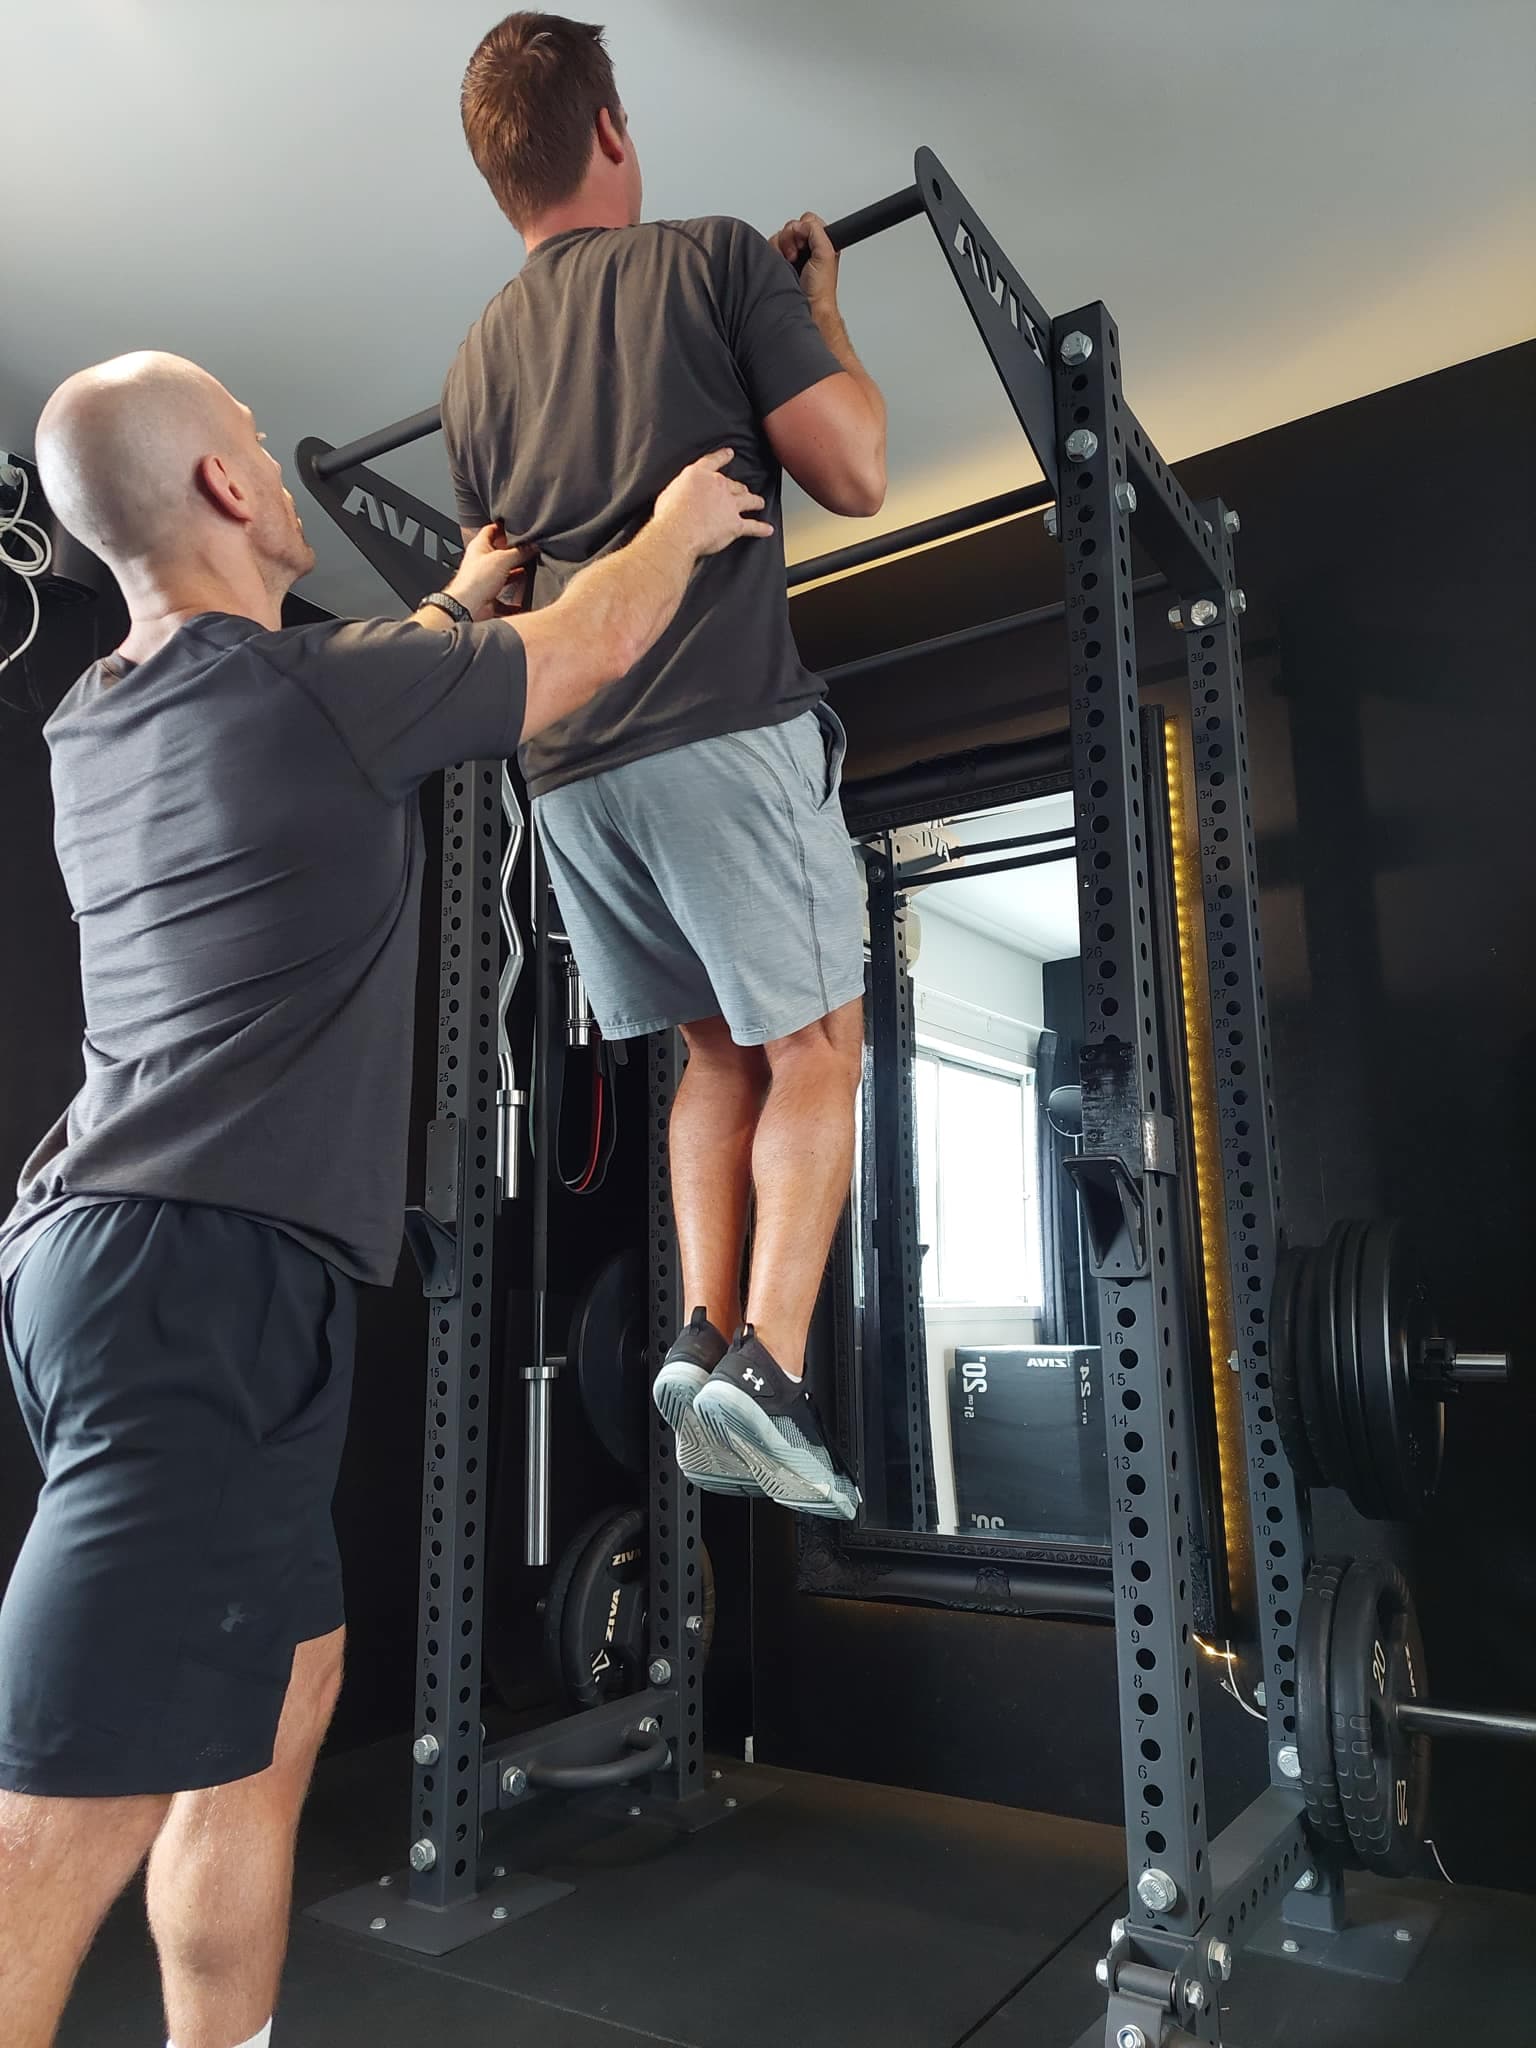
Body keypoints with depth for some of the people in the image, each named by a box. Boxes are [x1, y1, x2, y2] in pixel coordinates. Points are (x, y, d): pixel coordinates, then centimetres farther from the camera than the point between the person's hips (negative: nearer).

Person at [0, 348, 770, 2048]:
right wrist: (685, 520, 28)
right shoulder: (312, 689, -7)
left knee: (282, 1692, 20)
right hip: (205, 1277, -10)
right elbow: (594, 647, 8)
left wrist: (457, 603, 51)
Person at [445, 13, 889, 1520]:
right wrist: (821, 307, 16)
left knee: (718, 1050, 16)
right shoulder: (715, 260, 4)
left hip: (567, 762, 6)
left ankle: (702, 1336, 6)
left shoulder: (476, 363, 19)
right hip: (724, 729, -5)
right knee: (815, 1047, 2)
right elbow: (856, 474, 2)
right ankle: (765, 1361, -10)